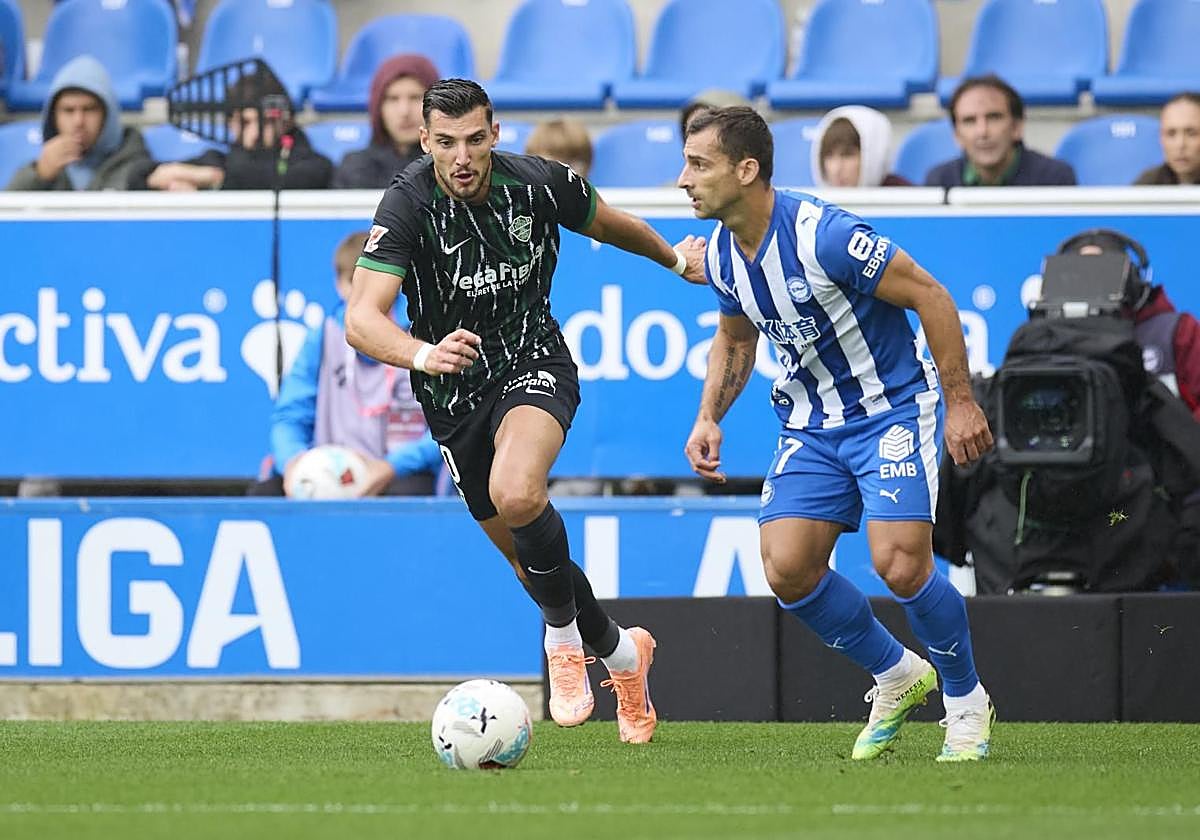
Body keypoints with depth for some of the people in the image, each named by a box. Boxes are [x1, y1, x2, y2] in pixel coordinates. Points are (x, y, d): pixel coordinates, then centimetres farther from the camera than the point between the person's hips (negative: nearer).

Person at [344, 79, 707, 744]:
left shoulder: (540, 184, -15)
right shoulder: (406, 207, -23)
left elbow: (610, 225, 9)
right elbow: (362, 319, -33)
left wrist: (676, 259, 26)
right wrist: (423, 354, -53)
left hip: (534, 362, -1)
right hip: (453, 390, 1)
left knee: (516, 494, -32)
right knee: (524, 551, 11)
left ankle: (563, 636, -9)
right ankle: (619, 652, 37)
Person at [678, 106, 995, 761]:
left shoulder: (823, 235, -25)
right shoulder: (721, 255, -2)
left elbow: (930, 296, -18)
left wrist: (960, 401, -16)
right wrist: (709, 419, 4)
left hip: (891, 408, -7)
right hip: (810, 424, 7)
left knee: (899, 563, -21)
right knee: (787, 569, -9)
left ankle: (967, 705, 4)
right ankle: (896, 677, 16)